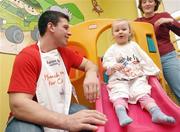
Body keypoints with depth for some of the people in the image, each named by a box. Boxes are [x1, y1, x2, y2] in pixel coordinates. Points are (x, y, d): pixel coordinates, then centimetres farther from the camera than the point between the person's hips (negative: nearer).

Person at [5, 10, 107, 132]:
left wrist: (91, 74, -14)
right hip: (31, 118, -5)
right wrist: (67, 121, -39)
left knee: (97, 120, -17)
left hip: (61, 111, 5)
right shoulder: (27, 56, -17)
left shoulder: (65, 52, 4)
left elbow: (88, 64, 14)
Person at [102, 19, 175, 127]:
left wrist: (152, 71, 13)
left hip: (137, 78, 2)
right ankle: (122, 116, -47)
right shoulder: (112, 49, 13)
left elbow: (145, 59, 18)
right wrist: (113, 66, -22)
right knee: (119, 95, -27)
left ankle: (157, 113, -32)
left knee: (143, 94, -20)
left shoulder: (134, 45, 20)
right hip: (119, 80, -2)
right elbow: (106, 62, 0)